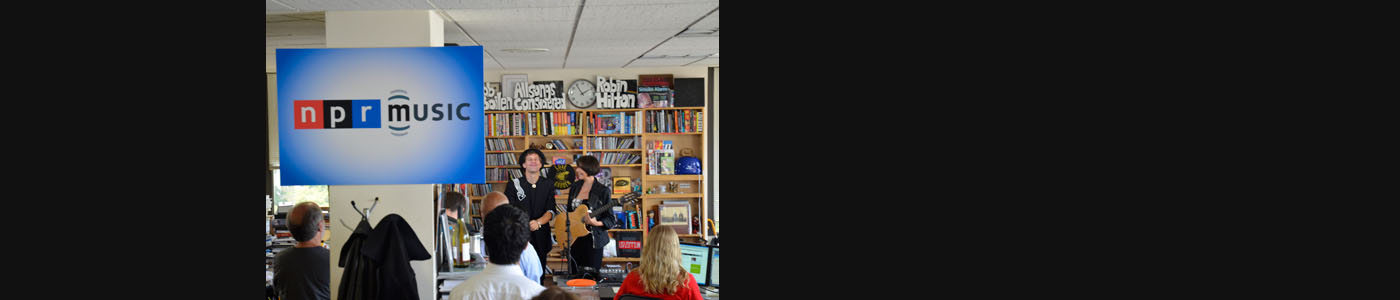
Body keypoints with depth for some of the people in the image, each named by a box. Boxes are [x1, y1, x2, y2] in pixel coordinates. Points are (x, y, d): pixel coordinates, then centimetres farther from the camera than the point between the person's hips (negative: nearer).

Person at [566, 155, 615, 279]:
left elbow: (611, 219, -5)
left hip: (593, 240, -5)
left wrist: (596, 223, -23)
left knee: (591, 276, -4)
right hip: (575, 239, 5)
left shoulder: (603, 191, -7)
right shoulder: (575, 187, 8)